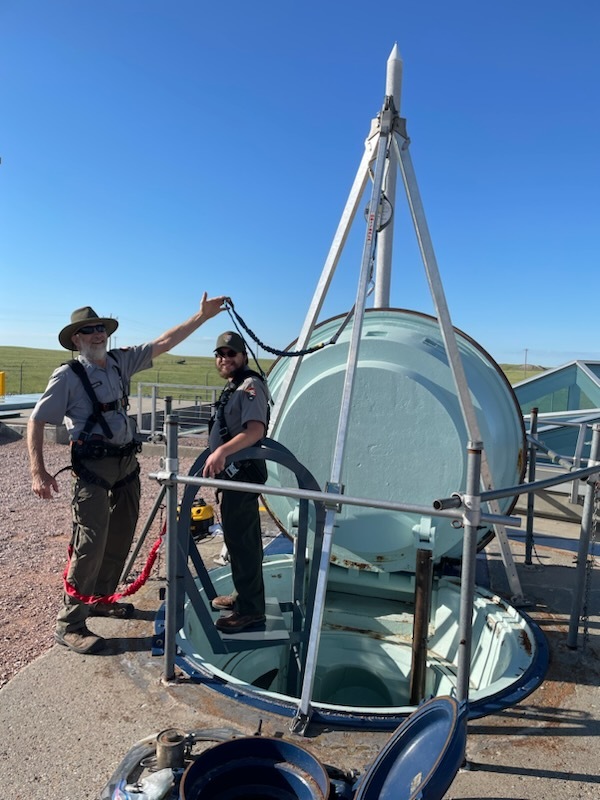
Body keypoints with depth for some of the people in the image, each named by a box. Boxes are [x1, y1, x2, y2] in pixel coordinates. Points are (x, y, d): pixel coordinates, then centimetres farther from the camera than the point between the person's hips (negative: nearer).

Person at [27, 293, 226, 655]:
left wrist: (202, 315, 4)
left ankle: (100, 599, 34)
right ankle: (69, 623, 6)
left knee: (121, 539, 15)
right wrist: (38, 471, -15)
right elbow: (37, 421, -6)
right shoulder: (68, 376, -7)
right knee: (90, 543, -8)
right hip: (93, 467, -7)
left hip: (127, 463, 7)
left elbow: (164, 342, 7)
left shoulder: (121, 361, 8)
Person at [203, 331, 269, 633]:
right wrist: (217, 455, 27)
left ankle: (250, 609, 5)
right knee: (240, 537, 18)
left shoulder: (250, 385, -15)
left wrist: (222, 451, -42)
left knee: (240, 538, -5)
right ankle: (243, 594, 32)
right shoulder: (233, 387, 18)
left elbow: (255, 429, -31)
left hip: (243, 474, -11)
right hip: (235, 473, 11)